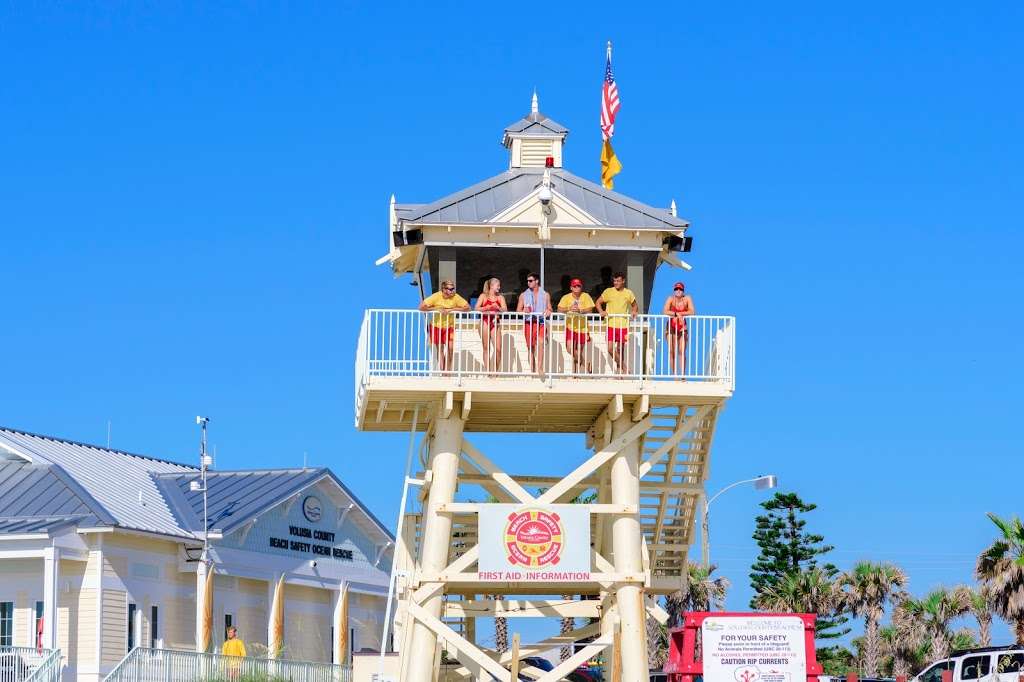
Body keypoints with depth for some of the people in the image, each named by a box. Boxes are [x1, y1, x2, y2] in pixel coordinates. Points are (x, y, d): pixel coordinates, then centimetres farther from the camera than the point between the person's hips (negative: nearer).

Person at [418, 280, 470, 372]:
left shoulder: (455, 297, -12)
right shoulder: (436, 296, -16)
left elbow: (467, 307, -16)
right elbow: (422, 307, -18)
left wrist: (452, 309, -24)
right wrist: (436, 309, -25)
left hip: (449, 326, 1)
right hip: (436, 326, -1)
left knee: (451, 347, -11)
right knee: (440, 348, 5)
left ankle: (447, 370, 3)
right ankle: (442, 371, 11)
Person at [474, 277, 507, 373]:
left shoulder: (500, 297, 9)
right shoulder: (483, 296, 3)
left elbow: (505, 310, -1)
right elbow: (477, 308, -8)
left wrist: (498, 308, -20)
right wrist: (489, 307, -17)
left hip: (495, 323, 2)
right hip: (485, 322, -2)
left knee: (498, 348, -8)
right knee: (486, 347, 2)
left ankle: (496, 369, 5)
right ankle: (487, 370, 7)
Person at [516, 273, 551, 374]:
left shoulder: (545, 295, 11)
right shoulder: (523, 295, 12)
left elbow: (550, 310, 14)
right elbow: (518, 310, 10)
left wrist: (548, 312, -10)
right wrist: (524, 311, -11)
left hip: (540, 323, -2)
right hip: (528, 323, 2)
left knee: (540, 343, -23)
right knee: (530, 347, 4)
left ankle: (540, 368, -27)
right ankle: (532, 370, 12)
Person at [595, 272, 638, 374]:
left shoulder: (628, 293, 6)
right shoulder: (608, 291, 2)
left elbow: (635, 306, 19)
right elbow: (598, 302, 8)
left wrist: (634, 312, -3)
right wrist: (601, 312, -10)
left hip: (623, 325, 1)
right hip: (611, 324, -1)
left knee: (620, 349, 5)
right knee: (610, 348, -11)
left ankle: (619, 367, 16)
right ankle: (623, 366, 3)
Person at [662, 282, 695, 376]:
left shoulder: (687, 299, -5)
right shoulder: (670, 299, -7)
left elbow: (692, 312, -15)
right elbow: (665, 312, -20)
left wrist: (680, 313, -20)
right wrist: (676, 314, -27)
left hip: (682, 328, 0)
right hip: (671, 327, 0)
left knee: (682, 352, -6)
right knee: (672, 352, -2)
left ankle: (683, 375, -4)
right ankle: (674, 375, 4)